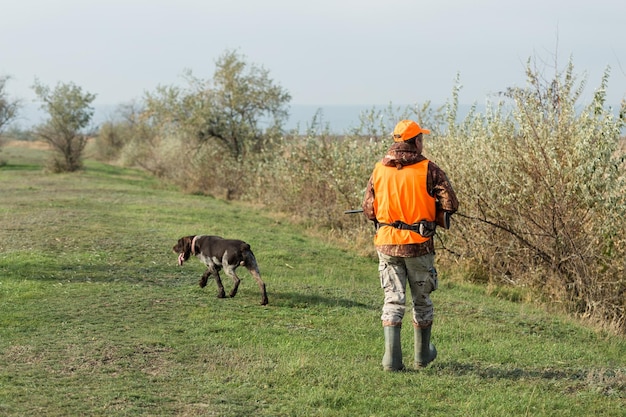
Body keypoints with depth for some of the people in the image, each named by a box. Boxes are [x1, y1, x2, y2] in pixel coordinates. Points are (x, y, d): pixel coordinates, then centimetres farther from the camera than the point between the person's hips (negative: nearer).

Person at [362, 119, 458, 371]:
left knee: (393, 300, 5)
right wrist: (436, 218, 8)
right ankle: (422, 355, 28)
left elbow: (368, 210, 5)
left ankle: (392, 359, -6)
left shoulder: (379, 169, 2)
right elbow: (450, 203, -11)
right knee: (421, 300, 14)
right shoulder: (428, 169, -8)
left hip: (387, 244, 2)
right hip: (418, 245, -2)